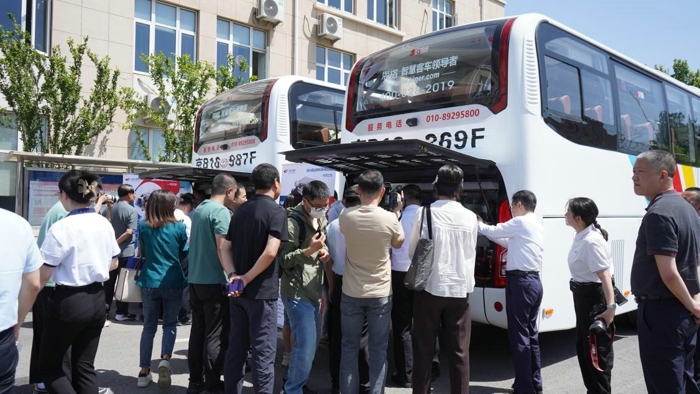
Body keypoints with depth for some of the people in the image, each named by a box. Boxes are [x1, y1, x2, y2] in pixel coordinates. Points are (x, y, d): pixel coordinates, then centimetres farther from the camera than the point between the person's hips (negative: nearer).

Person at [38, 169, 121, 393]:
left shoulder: (61, 228, -16)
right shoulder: (104, 224, 2)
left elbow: (44, 275, -12)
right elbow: (114, 264, 13)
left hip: (70, 301, -6)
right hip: (97, 299, 6)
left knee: (48, 366, 11)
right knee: (85, 366, 15)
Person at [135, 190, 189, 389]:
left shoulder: (143, 227, -1)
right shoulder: (179, 227, -6)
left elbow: (141, 252, 13)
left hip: (149, 282, 2)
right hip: (173, 282, -2)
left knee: (149, 326, 13)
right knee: (170, 323, 11)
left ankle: (144, 372, 14)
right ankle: (165, 358, -12)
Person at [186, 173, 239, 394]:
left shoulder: (198, 209, 11)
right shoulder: (221, 211, -15)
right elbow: (222, 247, -21)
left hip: (195, 279, 8)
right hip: (214, 280, -8)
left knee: (198, 331, 14)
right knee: (216, 335, 1)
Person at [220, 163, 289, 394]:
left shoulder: (241, 211, 11)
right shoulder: (276, 211, -11)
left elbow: (225, 248, 7)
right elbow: (270, 252, -23)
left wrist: (233, 276, -5)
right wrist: (247, 278, -15)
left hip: (237, 291, 7)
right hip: (261, 292, -7)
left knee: (236, 347, 15)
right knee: (263, 351, 0)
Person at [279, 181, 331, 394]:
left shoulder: (322, 219, 10)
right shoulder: (293, 223, -16)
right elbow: (283, 260, -17)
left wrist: (325, 252, 3)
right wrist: (308, 250, -29)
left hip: (314, 291, 9)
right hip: (297, 293, -9)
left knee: (311, 343, 16)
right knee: (306, 345, -8)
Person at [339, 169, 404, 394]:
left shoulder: (345, 217, -9)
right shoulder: (390, 219, -14)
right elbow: (398, 243, 7)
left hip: (351, 293, 1)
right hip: (380, 294, -1)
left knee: (349, 348, 13)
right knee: (378, 350, 10)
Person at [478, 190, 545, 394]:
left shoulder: (520, 223, -9)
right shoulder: (537, 226, 18)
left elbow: (493, 231, -2)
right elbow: (511, 243, 22)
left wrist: (477, 224, 17)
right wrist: (486, 228, 23)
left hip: (520, 282, -9)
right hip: (534, 281, 9)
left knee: (519, 336, -3)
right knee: (531, 334, 15)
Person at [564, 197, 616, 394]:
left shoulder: (591, 241, -23)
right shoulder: (581, 237, 8)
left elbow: (605, 275, -28)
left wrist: (610, 307, -33)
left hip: (594, 297, -11)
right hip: (583, 295, 11)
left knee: (597, 351, 1)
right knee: (583, 347, 20)